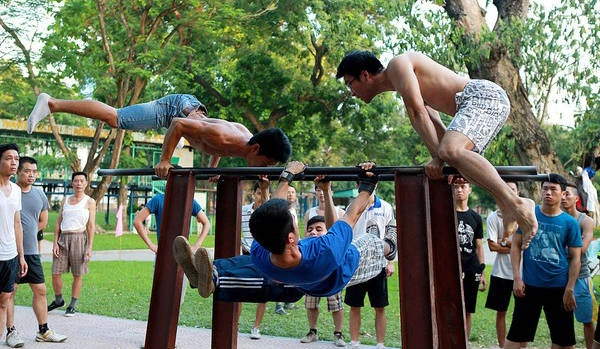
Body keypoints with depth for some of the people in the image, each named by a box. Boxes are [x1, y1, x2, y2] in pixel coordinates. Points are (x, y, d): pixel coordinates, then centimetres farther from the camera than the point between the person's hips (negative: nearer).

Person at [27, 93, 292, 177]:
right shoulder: (222, 138, -37)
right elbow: (178, 124, -34)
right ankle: (51, 104, -2)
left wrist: (212, 165, 16)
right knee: (114, 118, -11)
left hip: (193, 108, 9)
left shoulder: (247, 135, -12)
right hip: (176, 108, -9)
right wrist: (164, 161, -27)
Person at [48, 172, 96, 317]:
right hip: (63, 238, 3)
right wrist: (55, 242, 1)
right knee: (55, 273, 3)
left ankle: (72, 305, 15)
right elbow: (58, 223, 11)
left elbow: (91, 226, -1)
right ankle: (58, 300, 26)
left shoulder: (89, 202, 2)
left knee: (77, 274, 2)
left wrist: (89, 248, -7)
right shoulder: (65, 200, 13)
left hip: (79, 238, -3)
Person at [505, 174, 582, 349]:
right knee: (517, 334, 4)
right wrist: (517, 278, -7)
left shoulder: (570, 223, -1)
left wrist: (570, 289, -7)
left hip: (559, 287, 1)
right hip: (529, 284, -1)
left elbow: (575, 258, 0)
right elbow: (515, 246, 1)